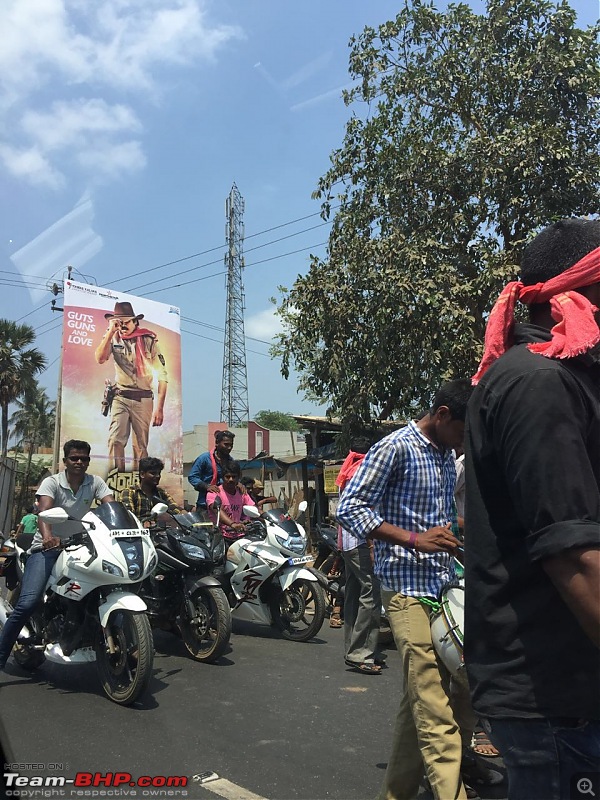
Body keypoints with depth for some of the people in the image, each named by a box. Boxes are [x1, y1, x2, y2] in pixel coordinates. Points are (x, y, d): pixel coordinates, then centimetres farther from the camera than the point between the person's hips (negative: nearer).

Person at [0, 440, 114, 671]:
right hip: (48, 547, -4)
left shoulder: (95, 483, 1)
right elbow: (43, 511, -26)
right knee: (27, 603, -19)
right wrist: (47, 535, -46)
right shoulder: (51, 482, -8)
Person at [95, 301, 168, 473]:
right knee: (116, 440, -17)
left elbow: (162, 376, -2)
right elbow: (100, 358, -15)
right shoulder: (113, 338, 5)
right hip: (120, 397, 1)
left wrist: (160, 408, -7)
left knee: (141, 445, 2)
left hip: (143, 399, -1)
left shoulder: (149, 340, -2)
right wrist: (111, 331, -13)